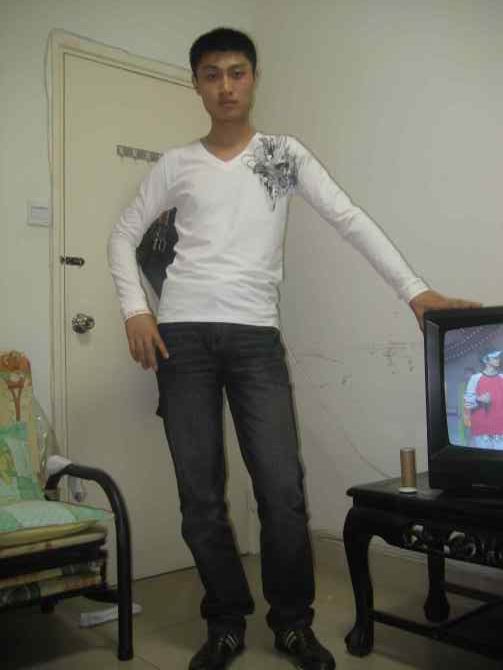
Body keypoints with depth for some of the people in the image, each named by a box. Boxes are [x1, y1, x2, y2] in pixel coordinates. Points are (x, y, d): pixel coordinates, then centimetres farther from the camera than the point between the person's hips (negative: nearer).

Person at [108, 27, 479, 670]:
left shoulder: (285, 152, 11)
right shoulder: (177, 163, 13)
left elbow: (350, 220, 2)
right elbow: (124, 235, 16)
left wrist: (414, 288, -7)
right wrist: (134, 309, 0)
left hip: (256, 336, -1)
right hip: (183, 335, 1)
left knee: (283, 490, -5)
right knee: (200, 497, 3)